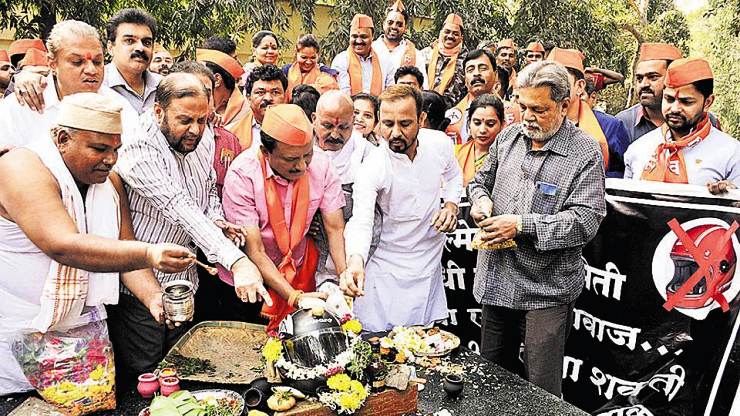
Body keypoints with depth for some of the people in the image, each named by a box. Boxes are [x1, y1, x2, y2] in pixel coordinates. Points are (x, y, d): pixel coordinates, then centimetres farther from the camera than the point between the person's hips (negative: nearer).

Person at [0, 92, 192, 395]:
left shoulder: (108, 179, 3)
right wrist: (148, 254, -44)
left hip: (85, 327, 6)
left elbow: (125, 250, 2)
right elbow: (64, 246, -33)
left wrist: (152, 296, -16)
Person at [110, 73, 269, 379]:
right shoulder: (139, 151, -23)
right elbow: (181, 210, -35)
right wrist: (236, 261, -44)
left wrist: (217, 221, -7)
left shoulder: (203, 146, 1)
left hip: (183, 284, 7)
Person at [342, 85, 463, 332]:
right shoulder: (373, 166, -21)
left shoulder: (440, 143, -8)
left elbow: (454, 176, 14)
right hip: (390, 264, -3)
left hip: (432, 255, 4)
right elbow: (360, 221, -30)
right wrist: (355, 260, -49)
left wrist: (451, 205, -5)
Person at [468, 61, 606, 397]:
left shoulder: (585, 153, -9)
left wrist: (522, 225, -23)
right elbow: (481, 179, 20)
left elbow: (586, 220, -16)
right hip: (497, 281, 6)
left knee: (542, 393, 6)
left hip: (546, 291, -5)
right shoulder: (508, 137, 7)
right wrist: (481, 198, -3)